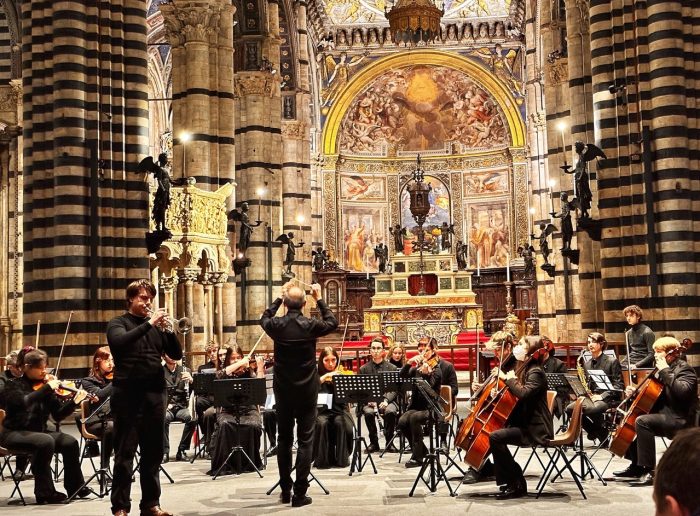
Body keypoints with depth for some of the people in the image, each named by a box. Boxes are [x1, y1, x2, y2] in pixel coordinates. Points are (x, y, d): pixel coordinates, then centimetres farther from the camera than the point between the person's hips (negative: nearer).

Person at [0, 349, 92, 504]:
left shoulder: (43, 386, 7)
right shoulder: (14, 385, -8)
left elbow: (58, 415, 3)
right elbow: (24, 401, -31)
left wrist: (74, 401, -12)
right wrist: (47, 388, -30)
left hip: (38, 432, 6)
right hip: (14, 433, -6)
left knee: (70, 442, -14)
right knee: (46, 442, -32)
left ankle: (75, 487, 3)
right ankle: (45, 493, -21)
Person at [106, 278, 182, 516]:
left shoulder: (155, 326, 14)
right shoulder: (118, 323, 3)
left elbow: (176, 354, 8)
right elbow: (120, 342, -20)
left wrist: (167, 328, -7)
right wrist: (149, 323, -22)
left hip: (155, 394, 5)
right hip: (128, 394, -4)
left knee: (153, 452, 9)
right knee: (125, 453, -1)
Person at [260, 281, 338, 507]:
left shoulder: (276, 326, -9)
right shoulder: (311, 325, -13)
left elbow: (264, 319, 16)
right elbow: (332, 322, 7)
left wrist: (279, 297, 17)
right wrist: (319, 299, 10)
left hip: (283, 390, 2)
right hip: (307, 391, -2)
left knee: (284, 439, 13)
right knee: (305, 441, 2)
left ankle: (285, 490, 19)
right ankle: (300, 493, 2)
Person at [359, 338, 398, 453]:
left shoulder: (392, 368, 9)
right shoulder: (364, 369, 11)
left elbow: (394, 389, 1)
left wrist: (386, 400, -17)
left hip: (387, 400, 0)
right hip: (369, 401, 0)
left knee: (390, 411, -34)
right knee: (368, 412, -34)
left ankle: (389, 441, -13)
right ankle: (374, 442, -13)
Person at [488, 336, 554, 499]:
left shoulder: (535, 372, -15)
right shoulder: (524, 370, 14)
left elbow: (523, 393, -32)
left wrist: (509, 379, -17)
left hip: (534, 429, -10)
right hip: (524, 423, 10)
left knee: (495, 437, -23)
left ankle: (517, 485, -14)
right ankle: (507, 481, 8)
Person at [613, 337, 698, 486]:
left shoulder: (684, 369, -12)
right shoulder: (665, 369, 16)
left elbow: (682, 391, -32)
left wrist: (665, 371, -28)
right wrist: (636, 392, 7)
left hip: (679, 420, -11)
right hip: (663, 414, 11)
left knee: (642, 421, -30)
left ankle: (649, 472, -30)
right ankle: (636, 466, 20)